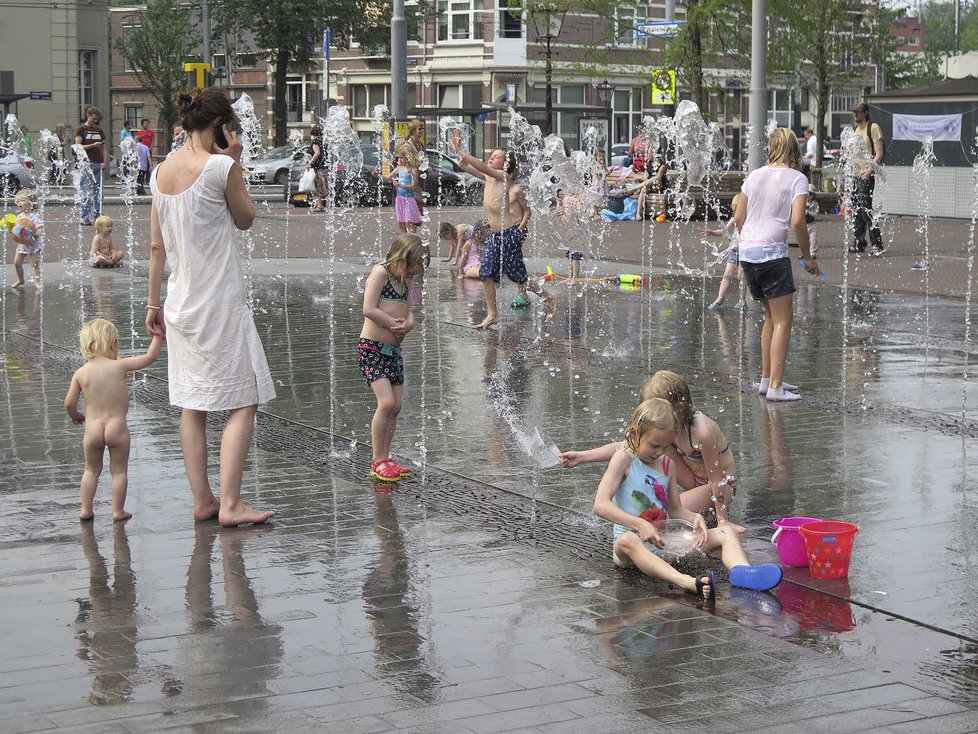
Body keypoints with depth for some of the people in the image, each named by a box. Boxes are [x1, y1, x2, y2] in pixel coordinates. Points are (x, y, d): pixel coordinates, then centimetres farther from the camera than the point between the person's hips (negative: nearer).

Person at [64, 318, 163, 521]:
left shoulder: (80, 373, -2)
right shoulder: (119, 366, -8)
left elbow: (69, 403, 0)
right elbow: (150, 357, -2)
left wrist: (75, 415, 21)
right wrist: (158, 336, 10)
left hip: (92, 428, 2)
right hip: (117, 427, -2)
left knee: (91, 469, 19)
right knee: (119, 470, 10)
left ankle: (85, 509, 18)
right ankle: (118, 510, 12)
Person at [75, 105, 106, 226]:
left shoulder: (99, 130, 16)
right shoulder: (81, 129, 0)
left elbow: (103, 147, 17)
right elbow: (78, 146, -7)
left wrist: (104, 161, 4)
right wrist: (92, 145, -19)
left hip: (98, 164, 5)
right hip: (86, 163, -5)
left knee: (98, 192, 6)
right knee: (86, 193, -6)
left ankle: (97, 217, 9)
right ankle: (85, 218, -5)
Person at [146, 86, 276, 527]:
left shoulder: (161, 171, 6)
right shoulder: (221, 166, -13)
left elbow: (157, 245, 9)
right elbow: (246, 220, 3)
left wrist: (153, 302, 15)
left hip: (181, 303, 7)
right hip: (221, 301, -7)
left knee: (192, 404, 11)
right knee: (243, 402, -1)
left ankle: (202, 501, 14)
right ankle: (230, 504, -6)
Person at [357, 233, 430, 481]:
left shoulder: (405, 280, 14)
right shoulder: (380, 272, -11)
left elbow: (408, 312, 13)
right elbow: (369, 309, -20)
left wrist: (407, 323, -11)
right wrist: (395, 323, -12)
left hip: (394, 349, 8)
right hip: (372, 348, -8)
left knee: (395, 406, 6)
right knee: (386, 402, -17)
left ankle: (385, 459, 15)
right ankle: (377, 461, -9)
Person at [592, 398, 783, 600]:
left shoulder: (666, 464, 15)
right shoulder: (624, 459, -6)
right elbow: (600, 505, -17)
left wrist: (694, 517, -3)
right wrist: (640, 525, -28)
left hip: (664, 543, 7)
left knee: (727, 533, -5)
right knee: (628, 541, -42)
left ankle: (740, 571, -42)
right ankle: (688, 583, -66)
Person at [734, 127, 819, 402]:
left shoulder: (755, 175, 12)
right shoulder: (797, 178, -4)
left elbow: (739, 218, 12)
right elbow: (797, 222, -13)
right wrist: (808, 256, -2)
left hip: (747, 252, 6)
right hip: (772, 252, -6)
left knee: (771, 317, 19)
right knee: (783, 320, -2)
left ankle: (767, 379, 23)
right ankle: (775, 386, -8)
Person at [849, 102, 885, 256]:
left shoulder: (873, 128, -8)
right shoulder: (855, 128, 16)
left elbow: (879, 154, -13)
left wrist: (868, 171, -21)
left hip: (866, 175, -8)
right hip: (855, 174, 8)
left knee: (865, 209, -11)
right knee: (856, 210, 9)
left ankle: (877, 245, -8)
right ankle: (858, 243, 14)